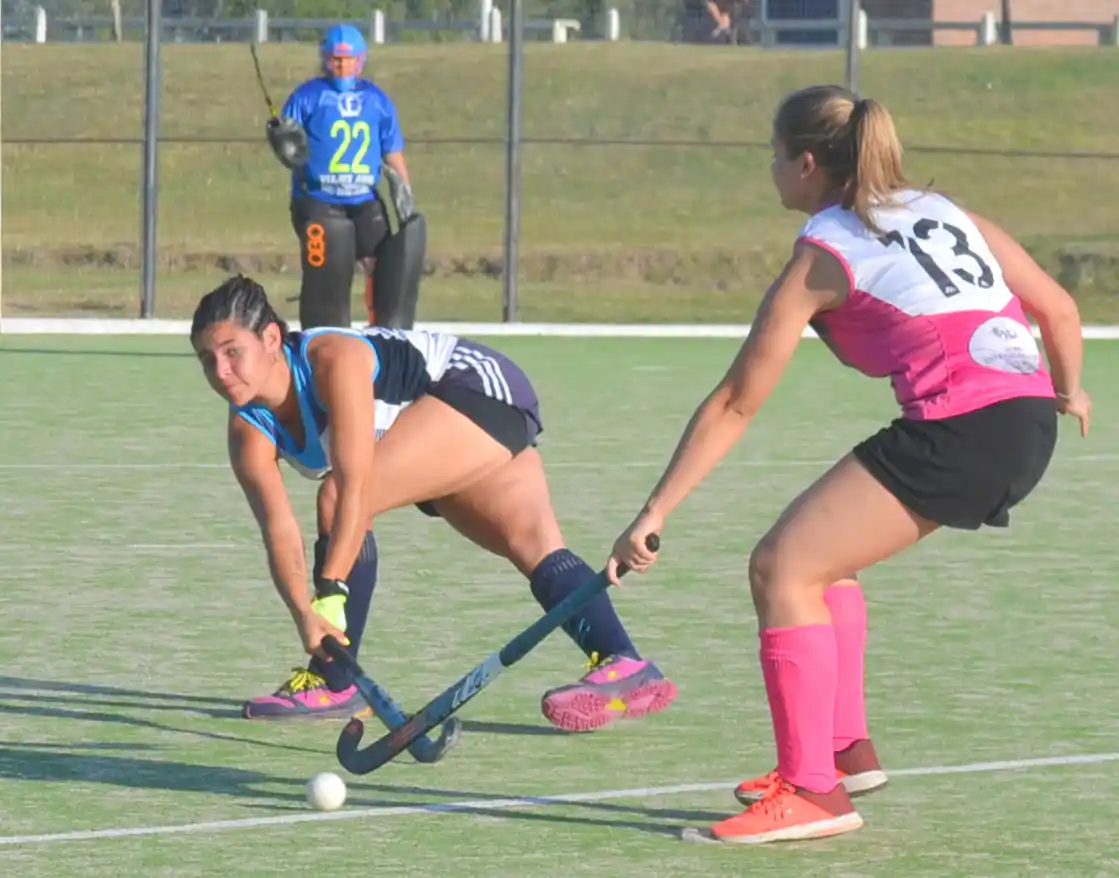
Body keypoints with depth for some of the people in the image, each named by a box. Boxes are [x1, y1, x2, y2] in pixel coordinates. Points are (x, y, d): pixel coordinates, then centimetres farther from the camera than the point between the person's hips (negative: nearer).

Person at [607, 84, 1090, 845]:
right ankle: (847, 750, 25)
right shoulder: (941, 211, 20)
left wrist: (654, 515, 4)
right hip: (1030, 421, 8)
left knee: (783, 569, -5)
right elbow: (1058, 309, 20)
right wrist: (1068, 389, 40)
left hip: (960, 431, -8)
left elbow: (734, 406, 2)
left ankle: (813, 792, -9)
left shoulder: (823, 256, 2)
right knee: (818, 554, 22)